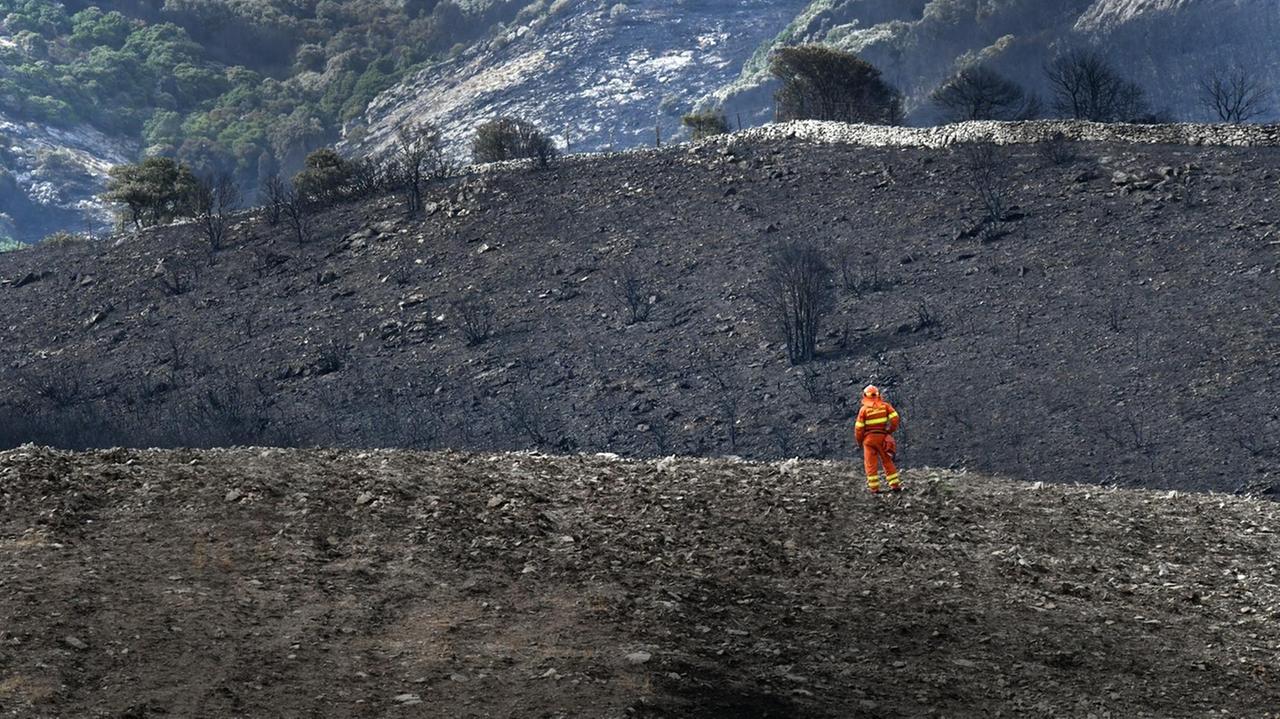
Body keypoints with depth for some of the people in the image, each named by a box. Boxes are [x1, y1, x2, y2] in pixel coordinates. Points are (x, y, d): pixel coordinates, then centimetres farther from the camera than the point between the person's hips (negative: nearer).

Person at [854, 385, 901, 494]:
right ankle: (895, 485, 10)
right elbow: (895, 418, -9)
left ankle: (874, 488, 1)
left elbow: (859, 427, -7)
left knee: (871, 464, 4)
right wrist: (891, 430, 5)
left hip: (869, 438, -2)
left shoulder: (864, 409, -7)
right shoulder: (885, 406, 0)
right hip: (882, 437, 2)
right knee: (887, 461, 12)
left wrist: (859, 441, 6)